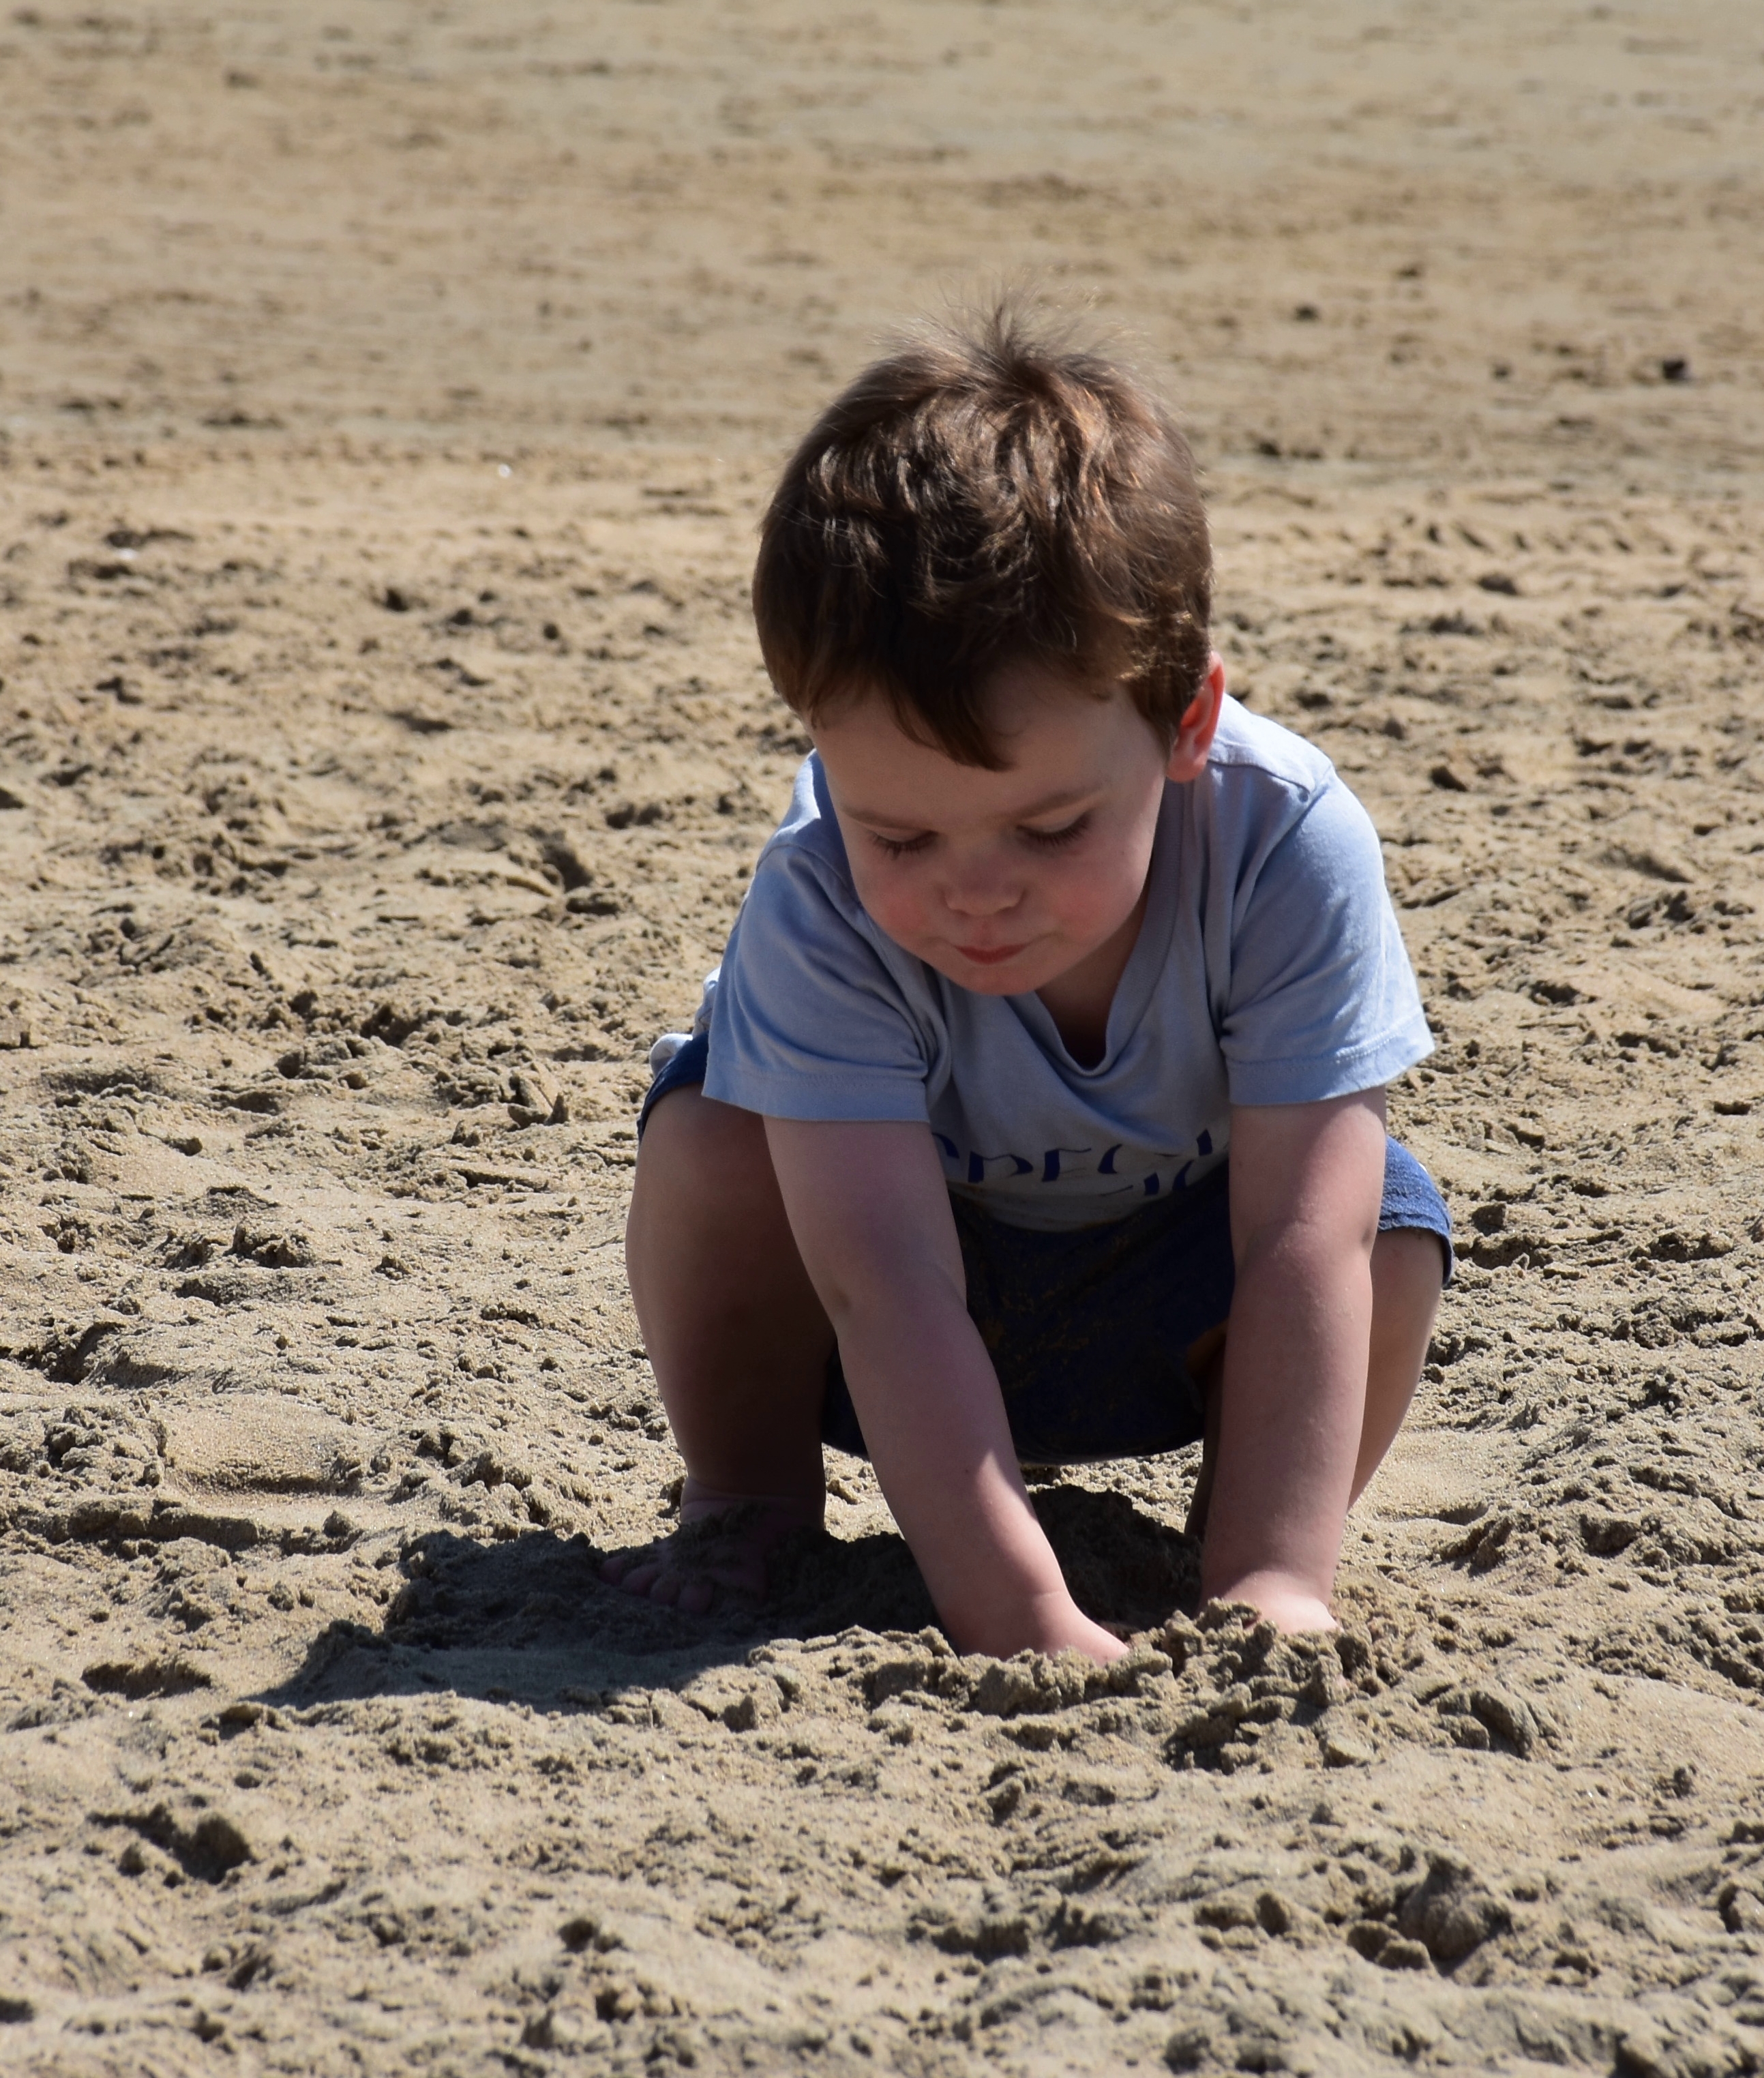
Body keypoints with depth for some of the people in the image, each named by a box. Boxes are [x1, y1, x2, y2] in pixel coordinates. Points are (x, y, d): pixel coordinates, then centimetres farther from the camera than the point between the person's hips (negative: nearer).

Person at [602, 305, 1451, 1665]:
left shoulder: (1287, 845, -34)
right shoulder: (820, 904, -36)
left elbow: (1302, 1248, -37)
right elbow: (888, 1286, -43)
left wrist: (1270, 1593, -45)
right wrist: (1019, 1621, -51)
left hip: (1168, 1310, 0)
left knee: (1386, 1241, -28)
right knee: (714, 1136, -28)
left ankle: (1248, 1533, 0)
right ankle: (749, 1502, -1)